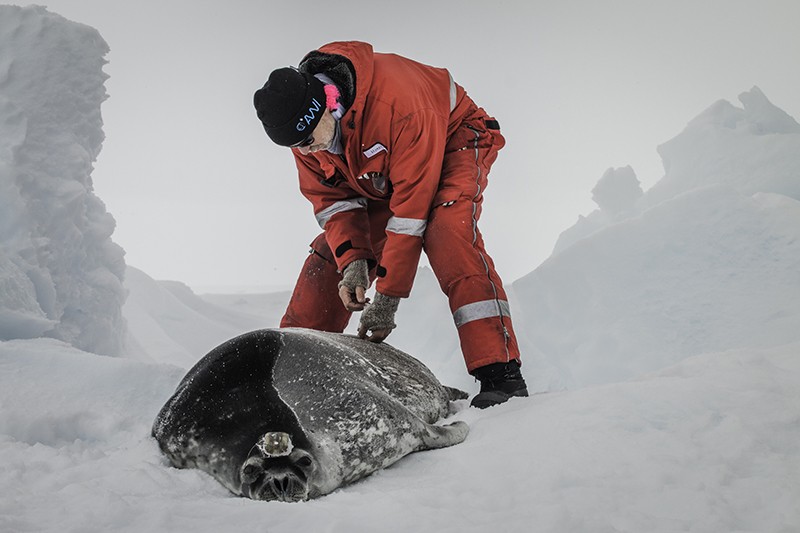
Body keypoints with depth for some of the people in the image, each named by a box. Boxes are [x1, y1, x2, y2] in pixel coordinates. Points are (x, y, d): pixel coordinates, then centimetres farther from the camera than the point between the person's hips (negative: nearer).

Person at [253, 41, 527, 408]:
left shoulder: (398, 102, -39)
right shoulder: (301, 118, -19)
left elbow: (412, 204, -36)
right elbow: (332, 198, -10)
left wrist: (387, 296, -33)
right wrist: (353, 260, -26)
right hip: (378, 180, 6)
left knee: (446, 230, -34)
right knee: (329, 257, -3)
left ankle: (501, 375, -36)